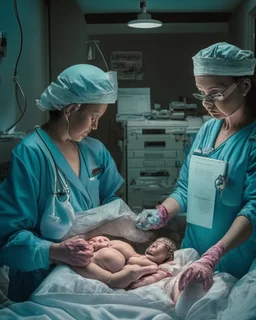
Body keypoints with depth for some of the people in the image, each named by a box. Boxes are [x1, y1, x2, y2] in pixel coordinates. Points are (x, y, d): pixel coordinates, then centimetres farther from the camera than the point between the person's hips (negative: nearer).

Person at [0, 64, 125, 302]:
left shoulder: (95, 150, 1)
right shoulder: (30, 154, -20)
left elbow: (109, 201, 12)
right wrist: (56, 251, -33)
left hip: (88, 272, 6)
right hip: (42, 280, -6)